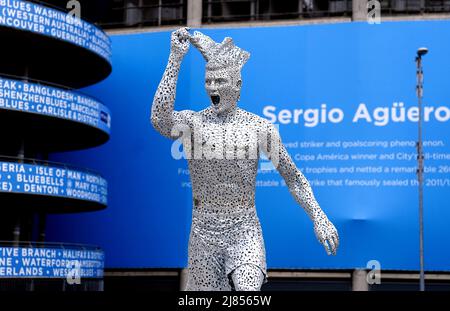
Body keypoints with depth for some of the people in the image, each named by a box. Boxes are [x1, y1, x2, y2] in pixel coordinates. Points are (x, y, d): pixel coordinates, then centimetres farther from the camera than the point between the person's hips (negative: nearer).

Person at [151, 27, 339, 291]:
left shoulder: (261, 128, -2)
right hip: (204, 232, 1)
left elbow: (293, 177, 5)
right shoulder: (192, 122, -4)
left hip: (245, 232, -1)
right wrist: (175, 58, -27)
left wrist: (319, 218, -3)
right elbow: (160, 120, -27)